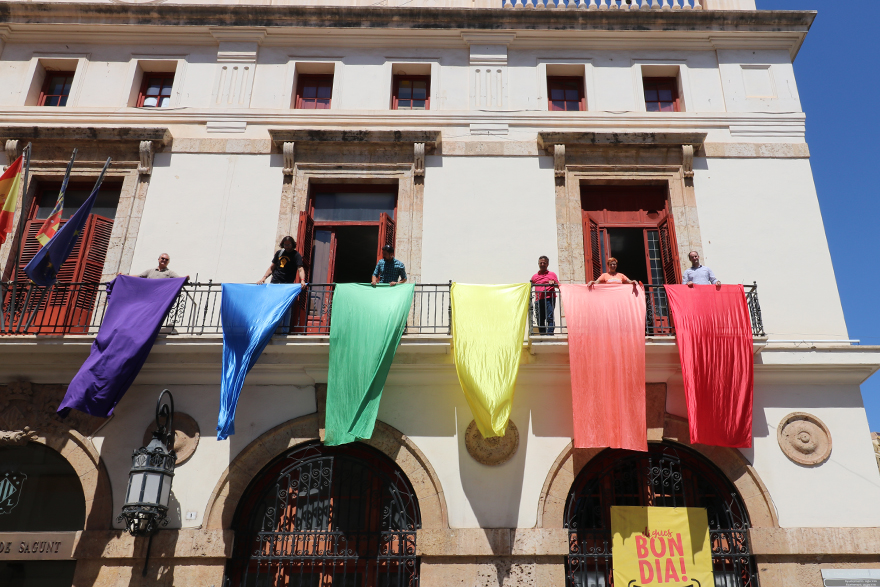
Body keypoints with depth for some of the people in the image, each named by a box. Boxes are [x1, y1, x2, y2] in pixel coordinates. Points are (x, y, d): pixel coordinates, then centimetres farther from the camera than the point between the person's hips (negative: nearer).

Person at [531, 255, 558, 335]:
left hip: (549, 298, -3)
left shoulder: (552, 274, 14)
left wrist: (553, 282, -11)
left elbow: (558, 286, 10)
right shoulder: (534, 276, 21)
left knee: (550, 318, -15)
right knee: (540, 320, 1)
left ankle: (549, 334, -18)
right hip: (538, 300, 3)